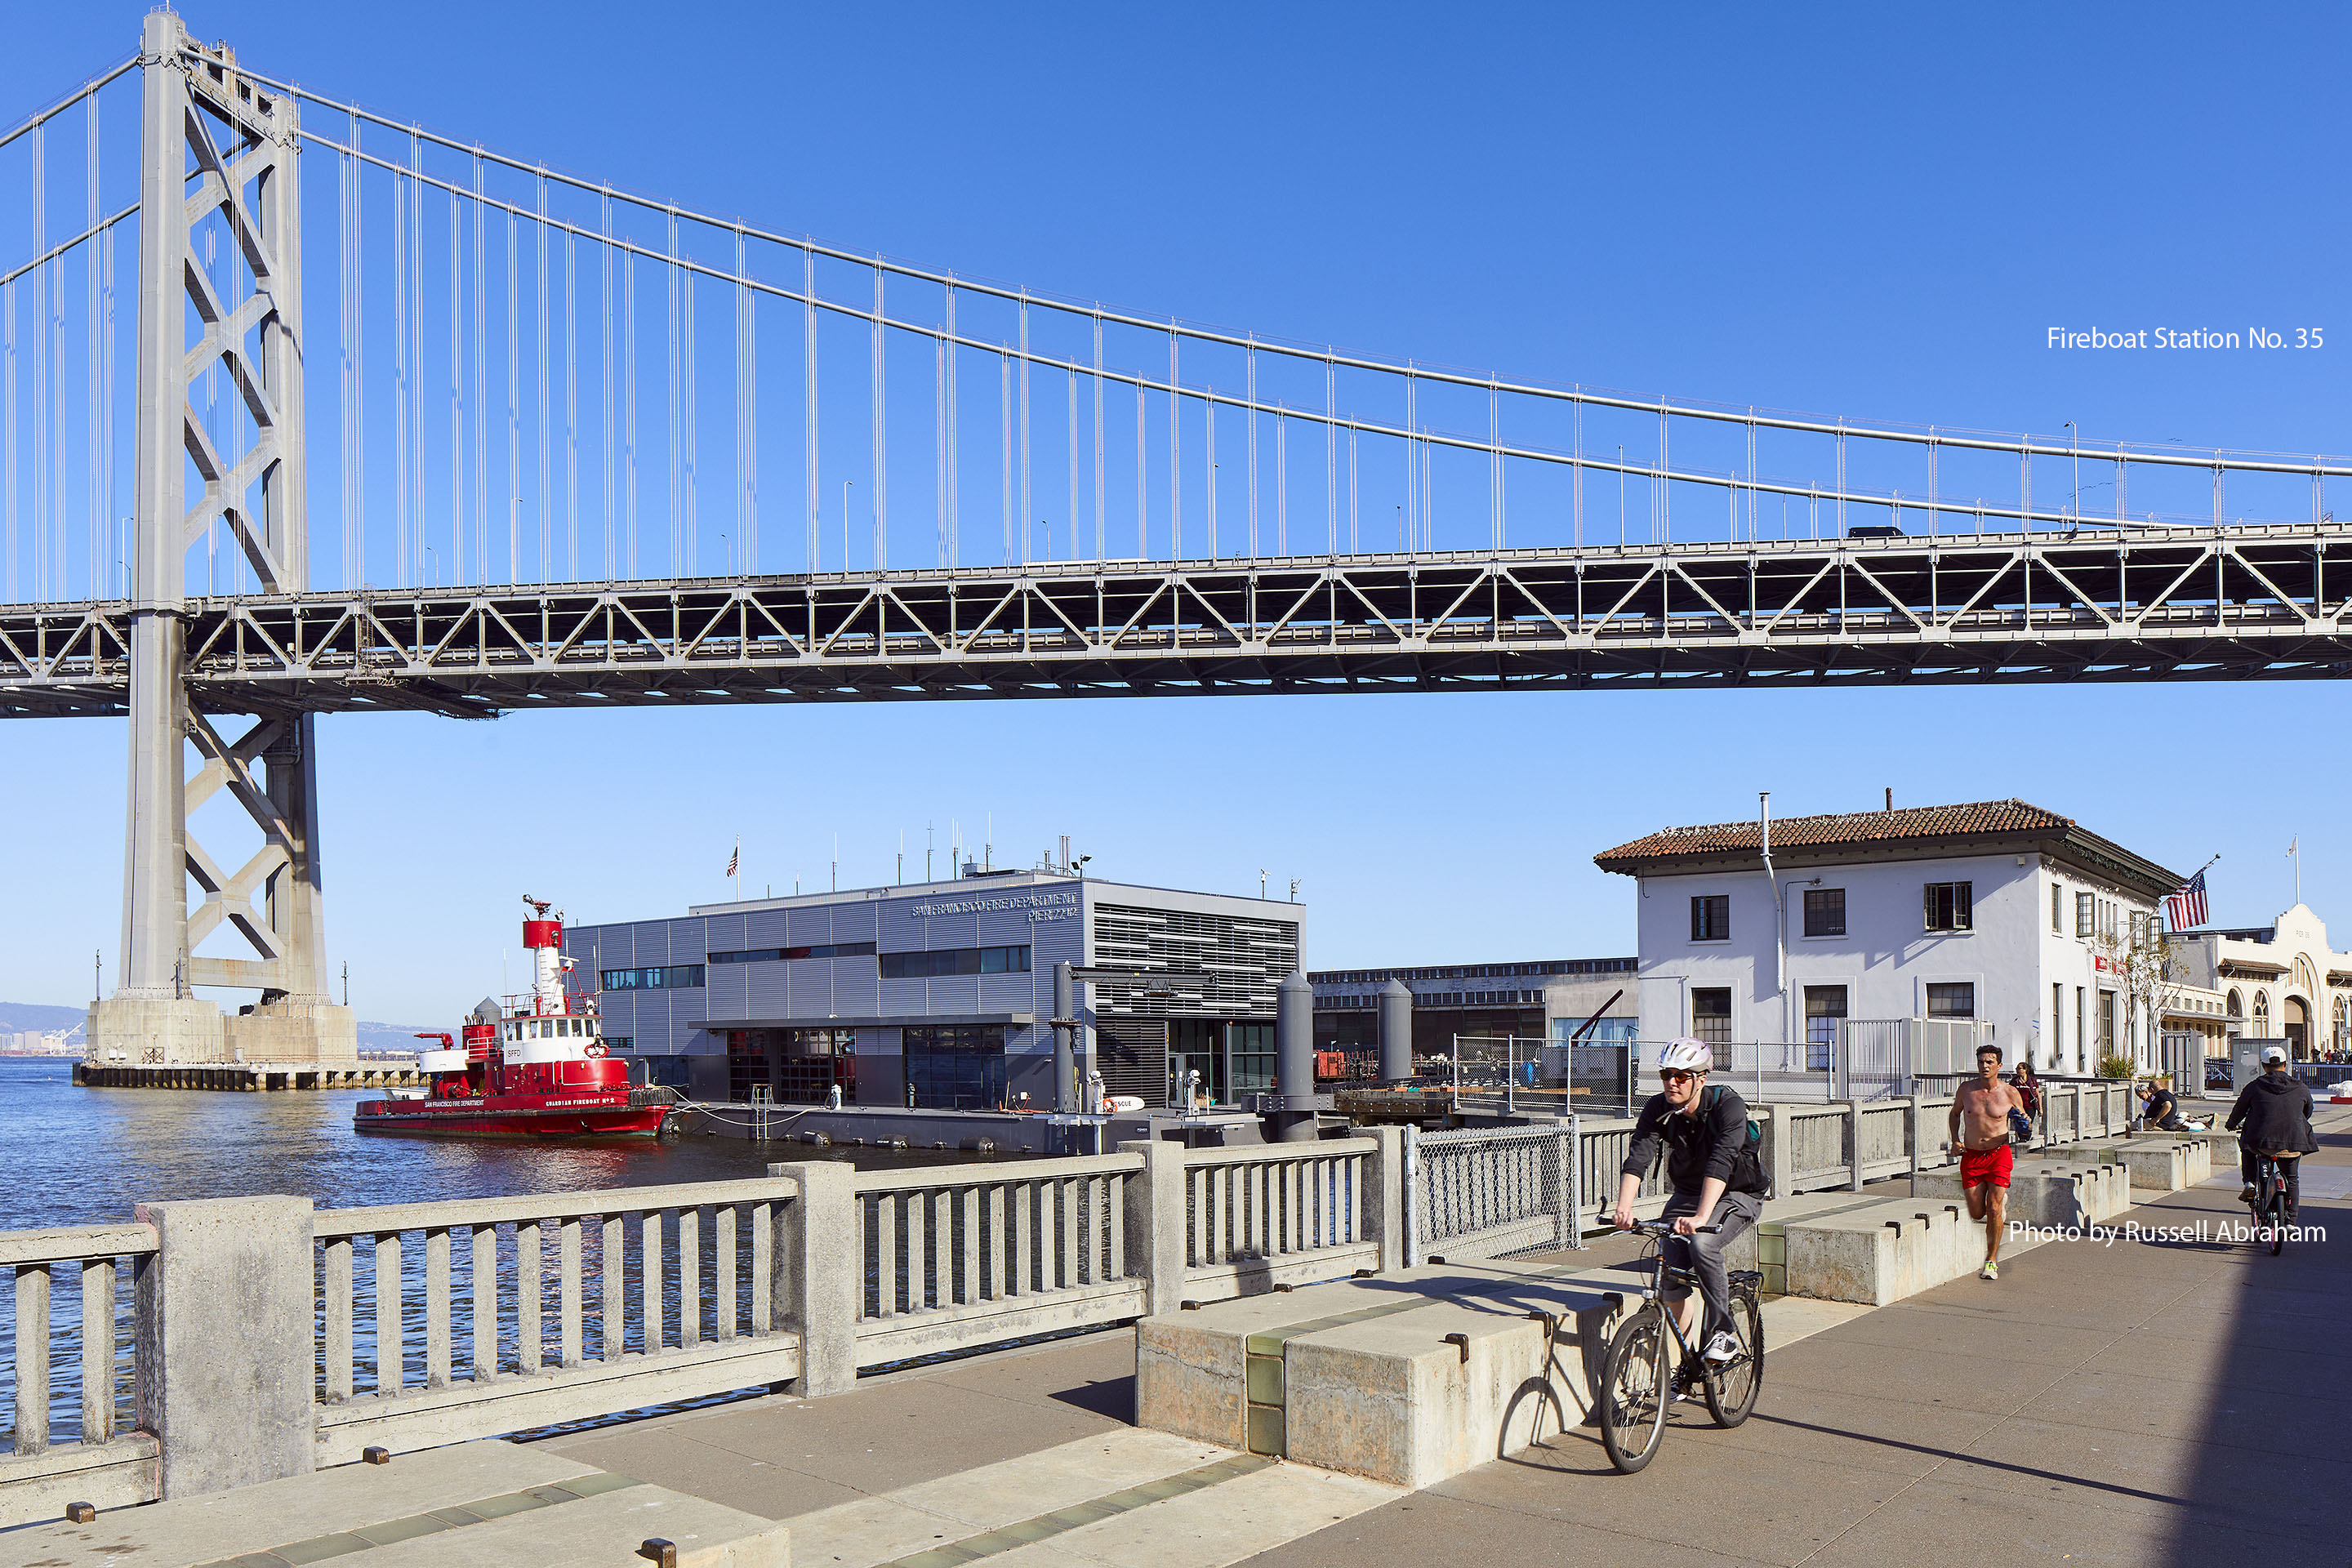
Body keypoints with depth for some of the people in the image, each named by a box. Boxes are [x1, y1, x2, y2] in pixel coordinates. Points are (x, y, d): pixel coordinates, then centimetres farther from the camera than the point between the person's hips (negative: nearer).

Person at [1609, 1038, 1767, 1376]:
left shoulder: (1728, 1106, -27)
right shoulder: (1658, 1109, -15)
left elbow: (1721, 1162, -41)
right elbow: (1638, 1158, -26)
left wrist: (1701, 1217, -54)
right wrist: (1623, 1208, -43)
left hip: (1738, 1195, -4)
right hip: (1687, 1195, 4)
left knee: (1702, 1244, -32)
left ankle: (1721, 1334, -15)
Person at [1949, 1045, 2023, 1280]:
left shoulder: (2009, 1092, -4)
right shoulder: (1966, 1089, 1)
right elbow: (1955, 1112, 19)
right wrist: (1955, 1140, 6)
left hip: (1999, 1154, -2)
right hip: (1971, 1155, 2)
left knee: (1993, 1210, -12)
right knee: (1977, 1214, 3)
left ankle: (1992, 1261, 4)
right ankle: (2001, 1199, 39)